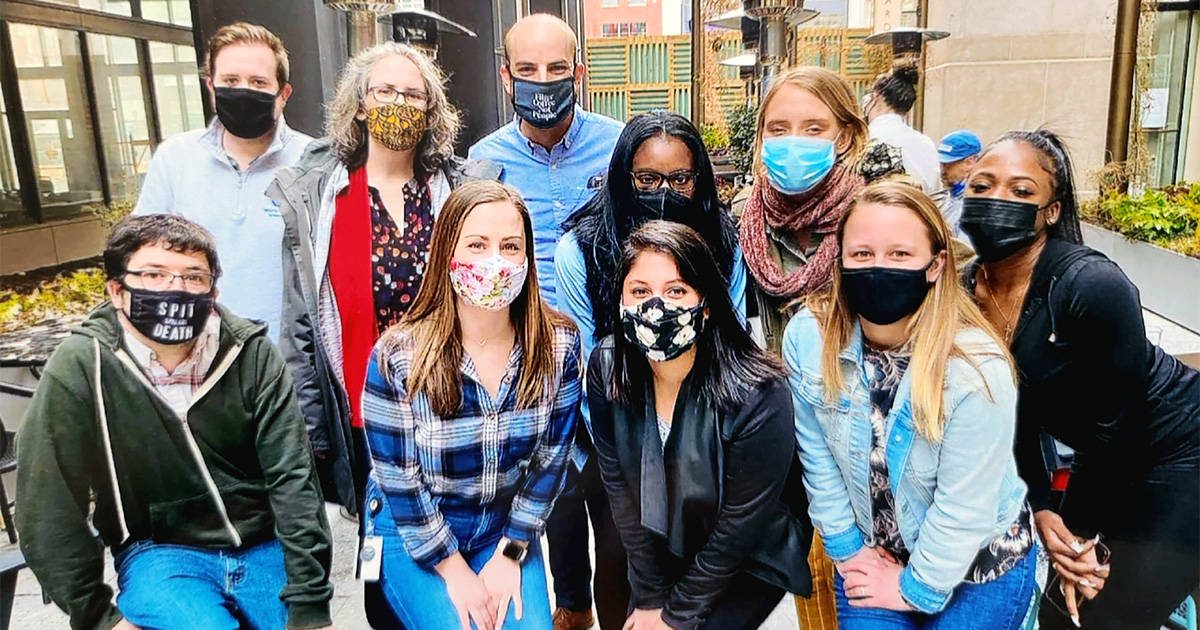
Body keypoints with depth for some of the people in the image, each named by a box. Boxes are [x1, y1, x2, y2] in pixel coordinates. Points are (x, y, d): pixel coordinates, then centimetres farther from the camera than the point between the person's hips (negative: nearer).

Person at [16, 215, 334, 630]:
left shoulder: (251, 354, -9)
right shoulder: (81, 368, -13)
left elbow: (293, 479, -12)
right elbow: (49, 509, -6)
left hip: (264, 547, 2)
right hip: (159, 553, -1)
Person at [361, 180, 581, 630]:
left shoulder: (559, 347, -13)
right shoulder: (397, 359, -20)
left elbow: (549, 460, -5)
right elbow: (397, 480, -13)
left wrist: (510, 553, -7)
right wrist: (454, 571, -11)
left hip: (506, 530, 2)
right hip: (413, 535, -2)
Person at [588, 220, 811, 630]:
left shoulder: (757, 397, -30)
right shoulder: (606, 368, -18)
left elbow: (740, 525, -20)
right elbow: (619, 482, -9)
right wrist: (650, 596, -7)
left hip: (752, 561, -3)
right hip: (663, 548, 4)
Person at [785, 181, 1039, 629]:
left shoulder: (977, 371, -28)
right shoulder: (807, 338, -18)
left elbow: (964, 508, -20)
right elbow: (818, 459, -7)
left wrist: (917, 589, -11)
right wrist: (847, 546, -2)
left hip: (978, 568, -2)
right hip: (872, 554, 3)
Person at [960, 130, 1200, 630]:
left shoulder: (1092, 286, -29)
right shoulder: (970, 290, -10)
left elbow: (1116, 423, -21)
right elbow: (1017, 411, -1)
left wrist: (1087, 533, -11)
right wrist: (1041, 509, -7)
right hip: (1105, 459, 6)